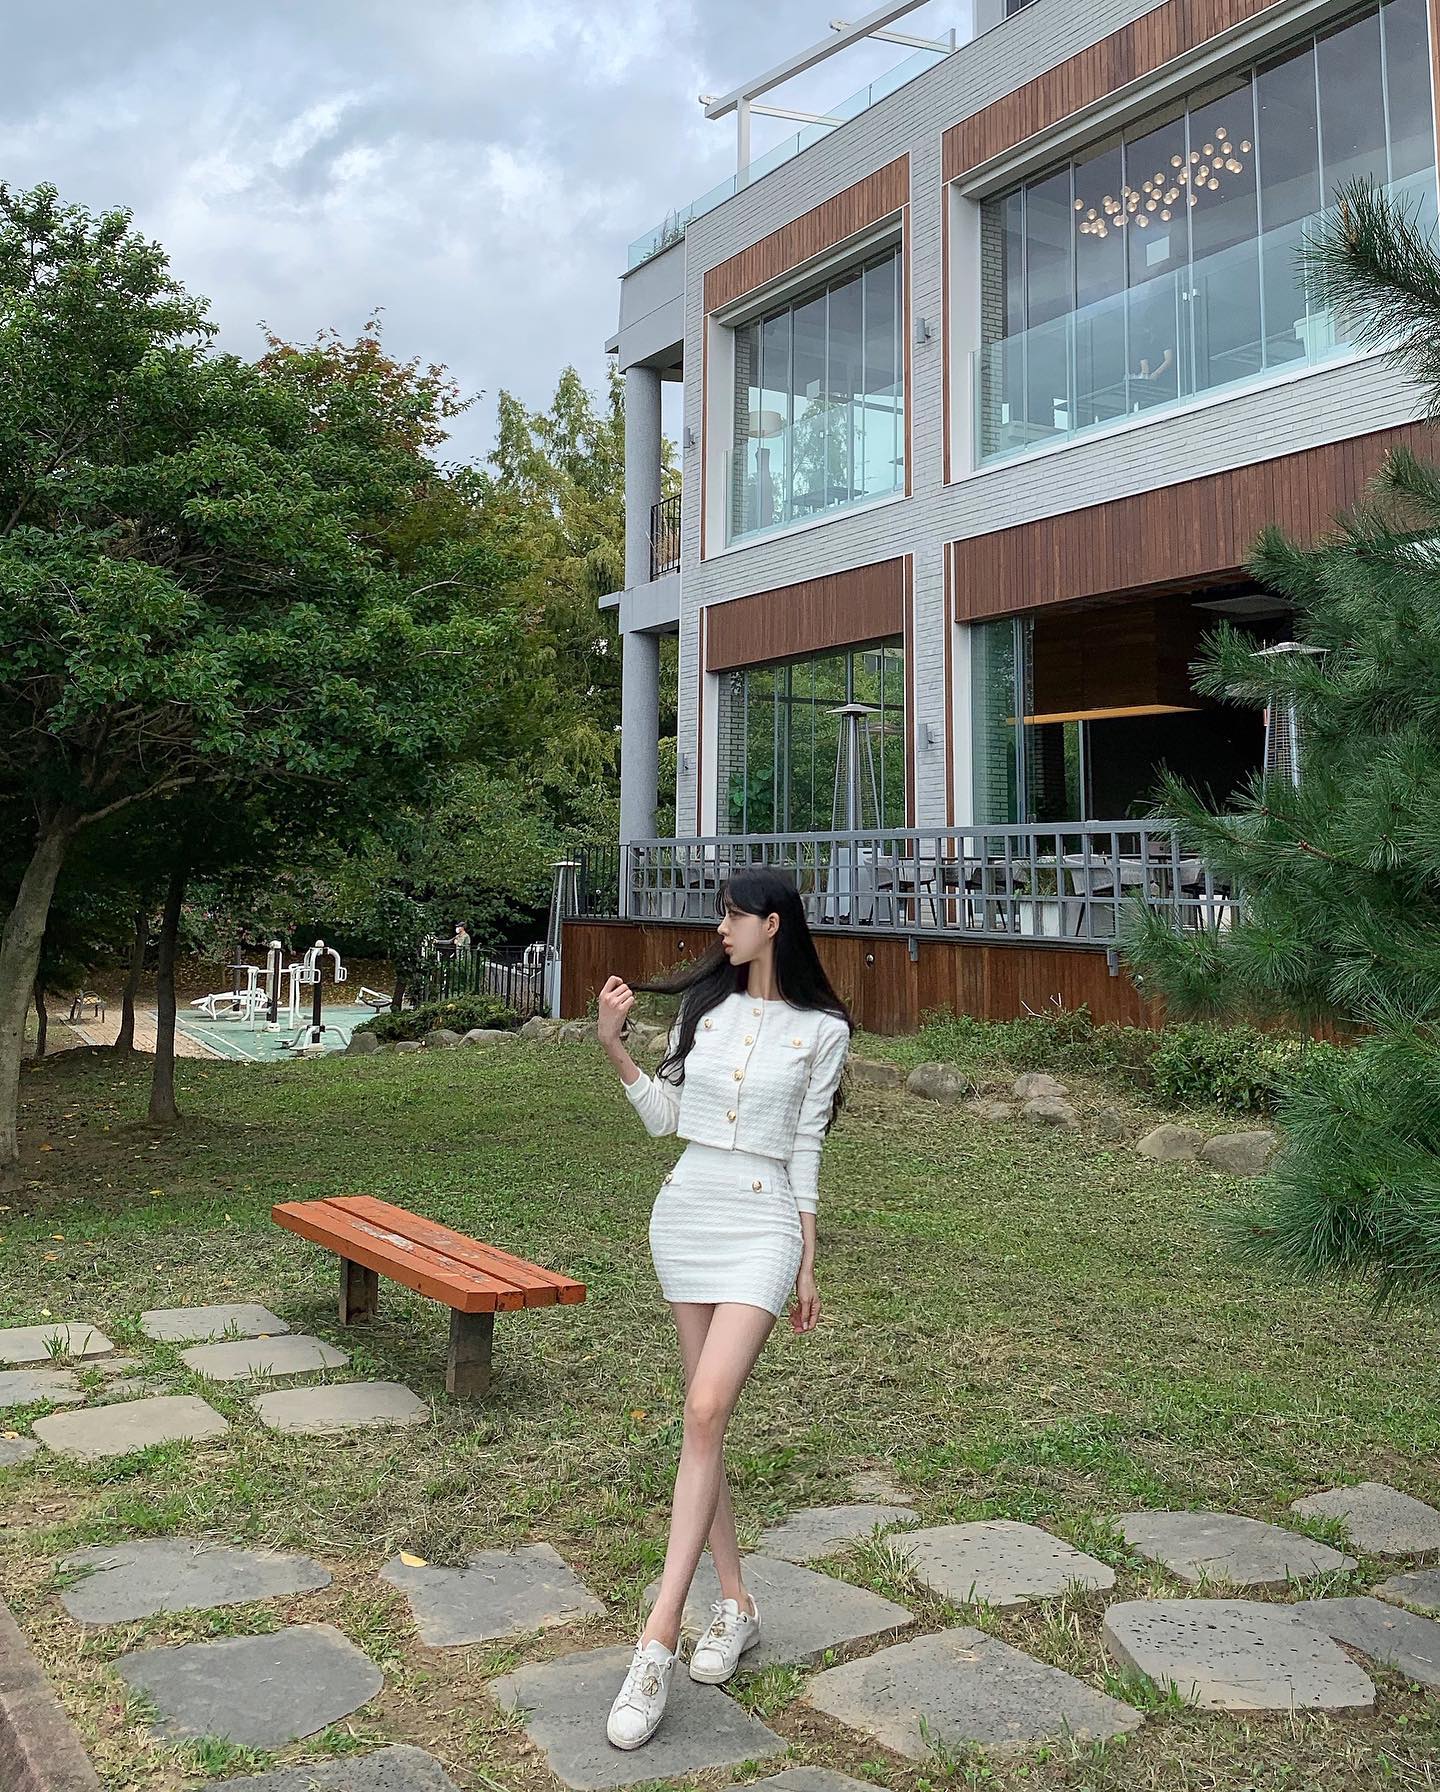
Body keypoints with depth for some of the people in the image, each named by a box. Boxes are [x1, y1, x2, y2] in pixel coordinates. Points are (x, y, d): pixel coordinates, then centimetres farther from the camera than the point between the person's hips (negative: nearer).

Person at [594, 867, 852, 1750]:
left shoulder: (822, 1031, -2)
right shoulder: (703, 1006, 7)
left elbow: (807, 1148, 1)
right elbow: (665, 1118, 9)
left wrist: (810, 1263, 2)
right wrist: (614, 1046, -3)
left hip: (762, 1224, -4)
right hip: (686, 1212, 5)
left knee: (707, 1412, -16)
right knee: (707, 1418, 8)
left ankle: (657, 1643, -14)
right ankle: (735, 1603, 22)